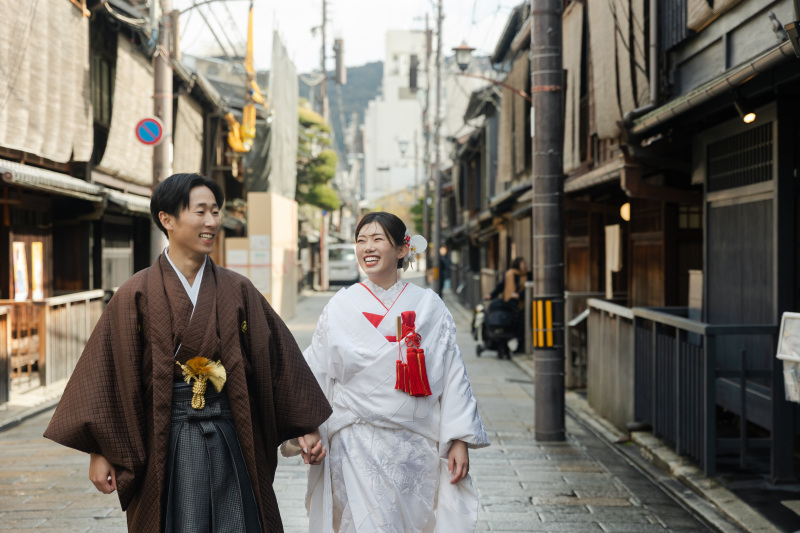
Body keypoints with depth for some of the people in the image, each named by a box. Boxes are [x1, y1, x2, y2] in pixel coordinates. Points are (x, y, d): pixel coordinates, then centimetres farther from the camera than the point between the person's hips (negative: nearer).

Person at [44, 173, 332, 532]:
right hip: (166, 440, -2)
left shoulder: (237, 290, 4)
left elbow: (276, 355, 6)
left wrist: (306, 426, 5)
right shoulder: (138, 295, -4)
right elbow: (108, 372, -3)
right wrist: (100, 452, -5)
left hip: (230, 436, 2)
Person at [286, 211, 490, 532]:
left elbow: (453, 376, 4)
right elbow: (314, 377, 7)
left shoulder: (429, 307, 4)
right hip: (359, 448, -1)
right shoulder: (340, 307, 3)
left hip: (418, 449, 1)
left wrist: (460, 440, 0)